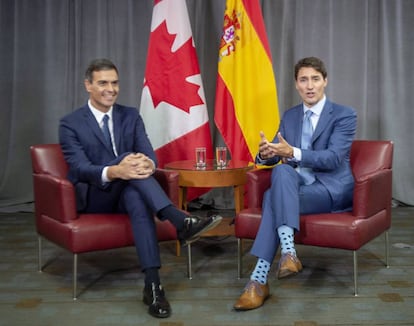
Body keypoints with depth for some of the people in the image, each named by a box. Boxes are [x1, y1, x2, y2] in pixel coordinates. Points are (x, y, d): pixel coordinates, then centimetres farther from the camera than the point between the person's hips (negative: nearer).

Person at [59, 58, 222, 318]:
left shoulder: (131, 116, 10)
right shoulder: (70, 124, -1)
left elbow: (149, 154, -3)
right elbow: (80, 168, -16)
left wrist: (147, 164, -32)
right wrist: (114, 172, -39)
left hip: (128, 192, 3)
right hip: (94, 197, -2)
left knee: (136, 195, -37)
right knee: (128, 161, -32)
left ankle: (153, 283, -44)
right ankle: (181, 221, -46)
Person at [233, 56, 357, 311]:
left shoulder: (345, 115, -4)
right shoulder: (290, 116, 14)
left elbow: (333, 158, -18)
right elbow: (274, 157, 8)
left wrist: (293, 153, -33)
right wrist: (265, 153, -18)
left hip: (332, 189, -4)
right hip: (297, 185, 5)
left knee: (273, 195, -31)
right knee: (281, 170, -33)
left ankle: (260, 279, -35)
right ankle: (288, 252, -42)